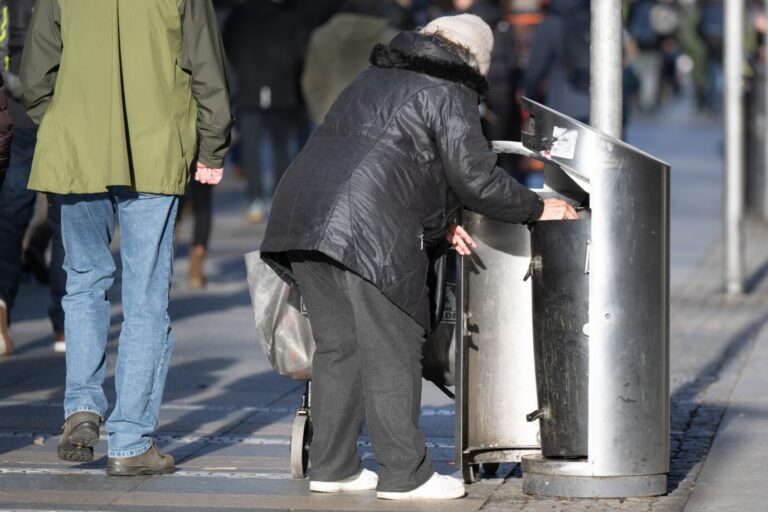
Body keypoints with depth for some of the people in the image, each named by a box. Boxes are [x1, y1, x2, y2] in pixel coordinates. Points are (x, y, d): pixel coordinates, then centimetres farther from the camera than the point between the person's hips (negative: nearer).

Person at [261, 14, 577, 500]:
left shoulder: (375, 79, 27)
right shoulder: (449, 95, 1)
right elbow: (476, 177, -5)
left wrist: (437, 224, 33)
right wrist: (536, 209, 9)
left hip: (302, 213, 8)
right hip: (370, 231, -8)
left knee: (338, 345, 15)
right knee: (393, 351, -2)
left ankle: (332, 467, 18)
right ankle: (404, 474, 0)